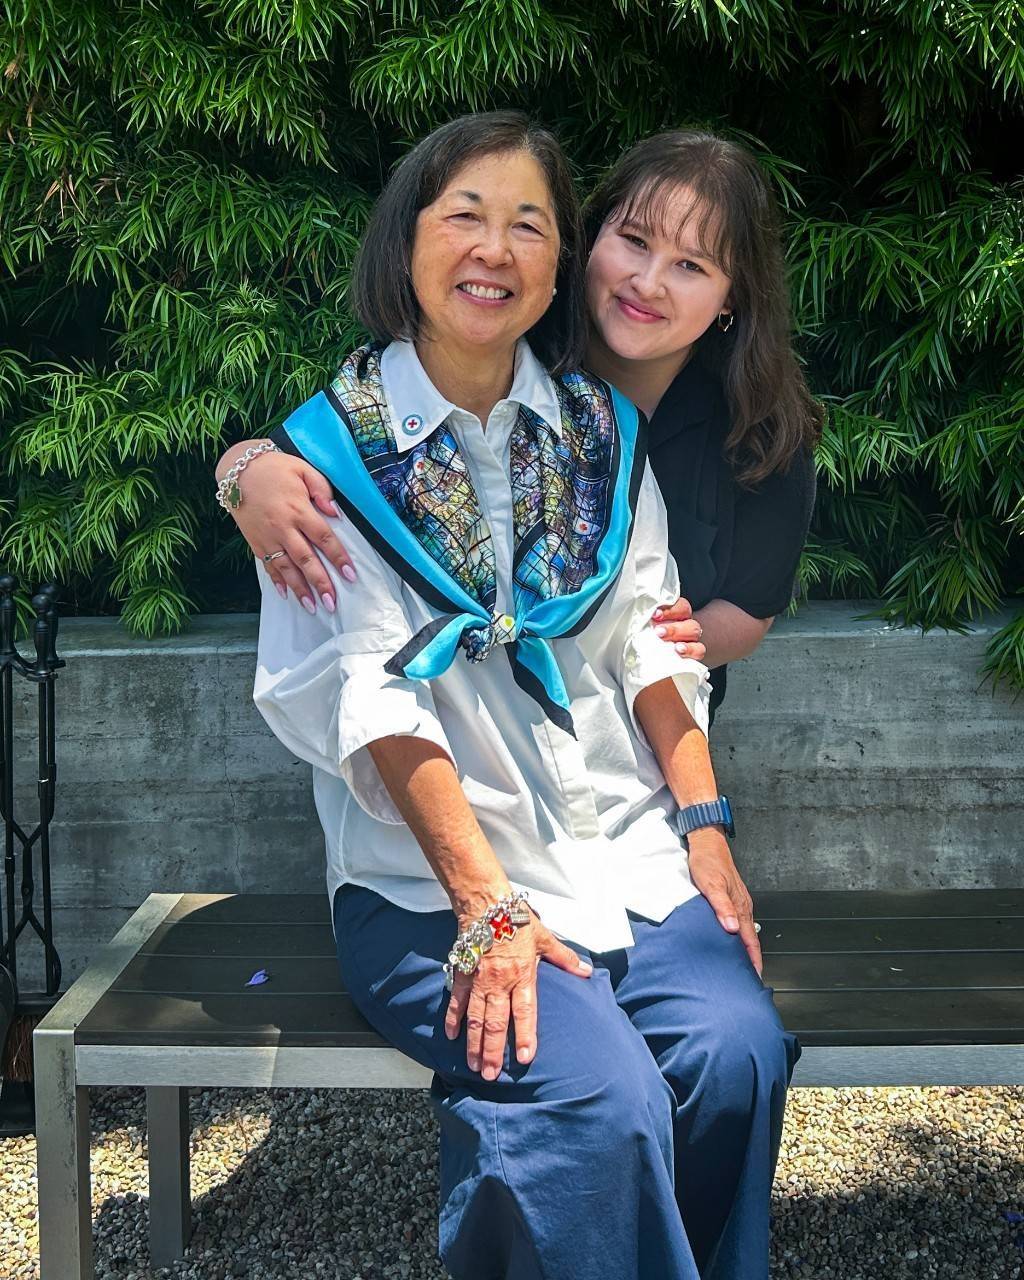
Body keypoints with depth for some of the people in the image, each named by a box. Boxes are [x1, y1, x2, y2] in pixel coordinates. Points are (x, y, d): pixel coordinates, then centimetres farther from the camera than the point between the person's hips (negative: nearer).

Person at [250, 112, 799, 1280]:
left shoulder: (602, 431, 12)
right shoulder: (332, 448, -1)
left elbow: (652, 642, 10)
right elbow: (375, 698, -9)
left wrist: (703, 822, -2)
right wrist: (486, 904, -17)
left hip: (625, 852, 4)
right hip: (430, 878, -4)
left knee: (737, 1051, -21)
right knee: (602, 1101, -26)